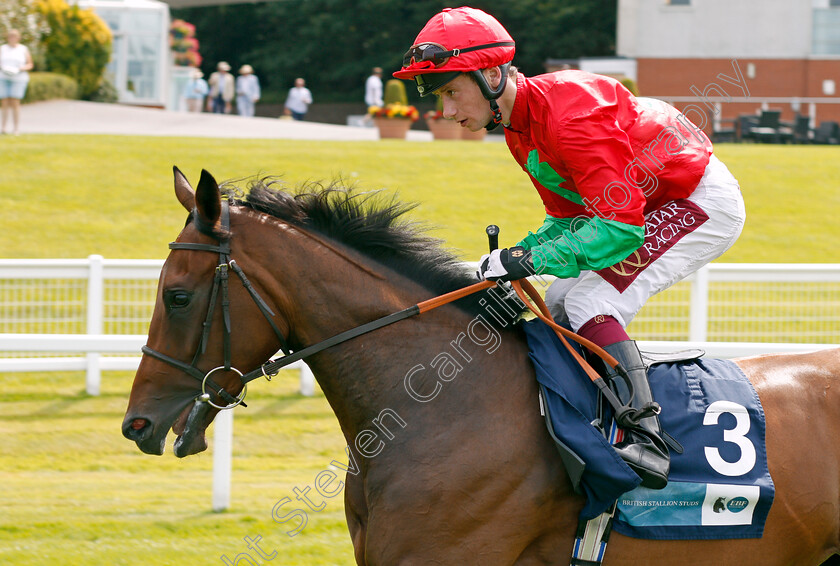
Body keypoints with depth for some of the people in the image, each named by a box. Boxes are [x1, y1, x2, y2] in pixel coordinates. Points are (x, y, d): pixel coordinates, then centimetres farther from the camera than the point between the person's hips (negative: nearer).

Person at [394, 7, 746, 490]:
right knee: (561, 302, 11)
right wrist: (511, 259, -9)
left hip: (707, 204, -10)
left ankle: (645, 437, -32)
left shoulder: (568, 115, -29)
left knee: (590, 302, -22)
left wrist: (531, 260, -28)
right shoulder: (521, 126, 3)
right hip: (653, 203, 10)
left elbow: (621, 226, -31)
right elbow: (567, 218, 10)